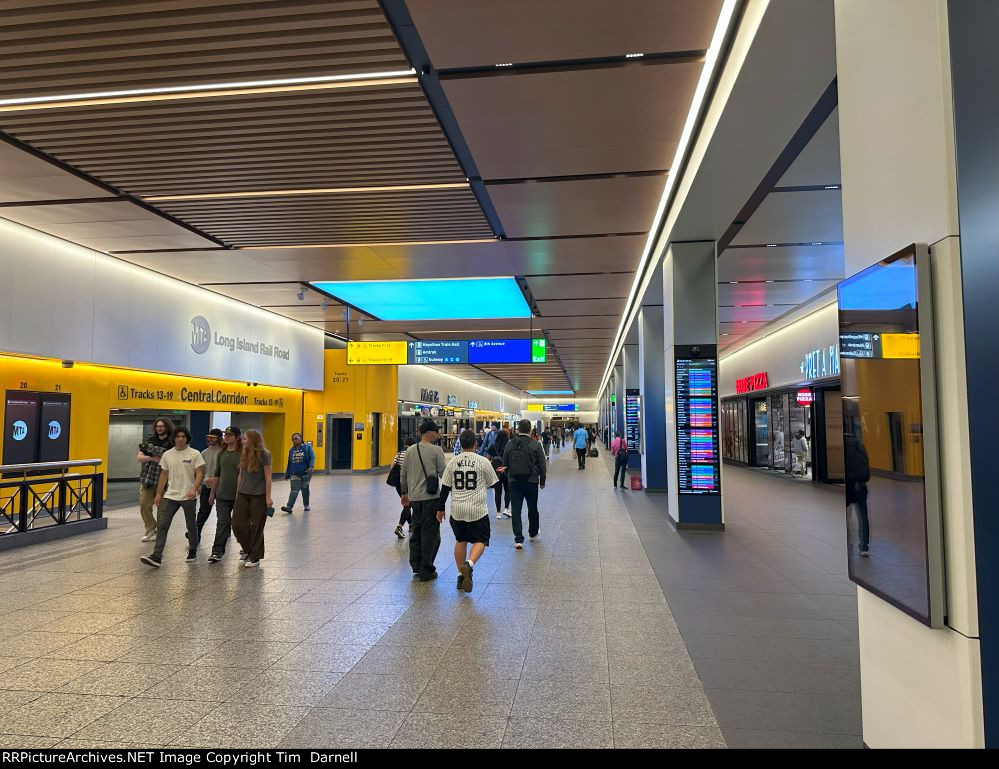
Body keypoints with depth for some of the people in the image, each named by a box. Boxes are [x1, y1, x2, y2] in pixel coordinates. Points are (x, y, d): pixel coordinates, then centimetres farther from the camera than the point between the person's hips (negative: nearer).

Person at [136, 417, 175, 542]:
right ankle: (151, 530, 17)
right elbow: (139, 457, 6)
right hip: (147, 478, 5)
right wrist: (152, 458, -11)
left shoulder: (172, 443, -3)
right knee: (144, 505, 3)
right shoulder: (149, 440, 11)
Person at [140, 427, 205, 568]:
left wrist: (194, 489, -26)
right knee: (162, 525, -8)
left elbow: (199, 474, -11)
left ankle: (192, 551, 29)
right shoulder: (167, 454, 5)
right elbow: (164, 475, 11)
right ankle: (156, 556, -10)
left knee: (191, 526, 11)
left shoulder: (194, 454, -6)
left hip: (189, 497, -3)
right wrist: (158, 494, 9)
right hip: (170, 496, 3)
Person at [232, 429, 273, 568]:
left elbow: (268, 477, -9)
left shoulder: (263, 454, -10)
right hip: (243, 494, 6)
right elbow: (240, 476, 14)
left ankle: (255, 557, 14)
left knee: (256, 527, 2)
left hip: (259, 495, -6)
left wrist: (268, 497, -11)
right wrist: (237, 494, 14)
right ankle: (248, 550, 24)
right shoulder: (244, 455, 8)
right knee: (237, 524, 1)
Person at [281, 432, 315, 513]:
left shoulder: (307, 447, -1)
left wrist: (311, 467, -27)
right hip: (294, 474, 2)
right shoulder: (291, 450, 10)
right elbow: (289, 463, 15)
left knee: (305, 489, 9)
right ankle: (289, 506, -16)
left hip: (305, 473, -2)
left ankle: (306, 505, 23)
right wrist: (287, 475, 15)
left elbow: (312, 458, -10)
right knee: (294, 490, -9)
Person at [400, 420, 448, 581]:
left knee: (417, 531, 17)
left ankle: (416, 565, 23)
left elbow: (403, 474, 14)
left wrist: (405, 493, 24)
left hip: (414, 497, 6)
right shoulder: (436, 450, -9)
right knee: (430, 533, 1)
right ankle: (426, 570, 4)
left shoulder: (410, 450, 8)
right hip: (431, 497, -6)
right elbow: (444, 473, -8)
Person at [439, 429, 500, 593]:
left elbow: (445, 488, 5)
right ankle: (469, 564, -17)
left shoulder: (453, 462, 2)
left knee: (460, 541, 18)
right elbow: (495, 484, 4)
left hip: (457, 510, 3)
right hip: (477, 510, -3)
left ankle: (461, 574, 21)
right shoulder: (483, 461, -6)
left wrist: (441, 508, 14)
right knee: (480, 541, 8)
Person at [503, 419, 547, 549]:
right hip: (531, 482, -1)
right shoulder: (536, 445, -7)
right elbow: (542, 465, -5)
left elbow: (505, 464, 7)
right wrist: (542, 481, 7)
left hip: (514, 482, 1)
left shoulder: (510, 444, 0)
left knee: (516, 510, 2)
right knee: (532, 509, 17)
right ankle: (533, 533, 35)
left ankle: (518, 539, -2)